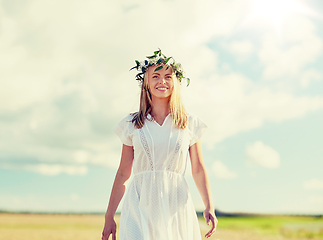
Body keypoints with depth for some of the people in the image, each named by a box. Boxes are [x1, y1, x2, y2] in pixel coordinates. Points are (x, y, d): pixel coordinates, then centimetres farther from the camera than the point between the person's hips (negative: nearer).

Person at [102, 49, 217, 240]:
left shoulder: (190, 124, 6)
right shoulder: (132, 124, 5)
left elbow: (198, 170, 6)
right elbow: (122, 174, 8)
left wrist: (209, 207, -7)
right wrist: (109, 217, 8)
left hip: (176, 207, 1)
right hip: (140, 205, 0)